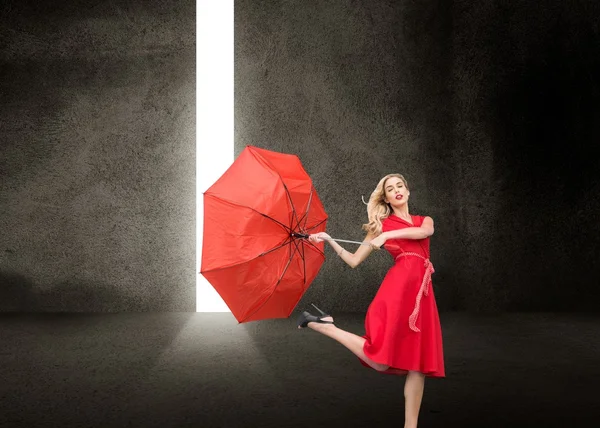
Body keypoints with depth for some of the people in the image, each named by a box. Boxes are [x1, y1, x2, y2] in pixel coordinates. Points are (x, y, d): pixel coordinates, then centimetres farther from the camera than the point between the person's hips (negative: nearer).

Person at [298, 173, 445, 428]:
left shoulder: (424, 220, 22)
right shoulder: (381, 225, 14)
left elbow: (424, 232, -5)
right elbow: (354, 261, 13)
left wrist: (388, 235, -14)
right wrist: (329, 240, 4)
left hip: (422, 291, 4)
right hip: (399, 285, -4)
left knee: (418, 361, -1)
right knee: (380, 361, -15)